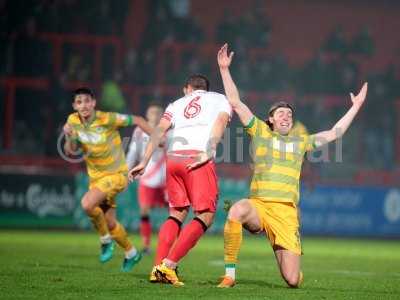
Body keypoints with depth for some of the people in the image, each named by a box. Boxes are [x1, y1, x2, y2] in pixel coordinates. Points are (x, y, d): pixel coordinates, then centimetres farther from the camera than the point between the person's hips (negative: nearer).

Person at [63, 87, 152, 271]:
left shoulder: (107, 119, -21)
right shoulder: (73, 121, -5)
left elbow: (137, 120, -10)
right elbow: (70, 152, -3)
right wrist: (69, 137, -23)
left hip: (116, 174, -6)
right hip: (95, 177, 6)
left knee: (87, 203, -28)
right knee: (109, 223, 12)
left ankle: (106, 240, -4)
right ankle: (131, 254, 37)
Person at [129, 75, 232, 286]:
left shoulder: (177, 104, 28)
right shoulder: (219, 99, 22)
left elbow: (160, 130, 11)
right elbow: (220, 121, 0)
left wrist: (144, 162, 5)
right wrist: (208, 153, -13)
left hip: (173, 158, 5)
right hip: (198, 160, -4)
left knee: (177, 214, 17)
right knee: (205, 217, 0)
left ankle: (157, 268, 7)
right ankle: (169, 265, -11)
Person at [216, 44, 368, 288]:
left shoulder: (301, 141, 22)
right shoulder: (260, 132, 15)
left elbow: (335, 133, 29)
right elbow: (236, 103, 11)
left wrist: (356, 107, 32)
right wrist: (225, 70, 6)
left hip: (286, 212, 2)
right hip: (258, 204, -2)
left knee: (293, 281, -8)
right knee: (237, 211, -42)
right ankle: (230, 274, -28)